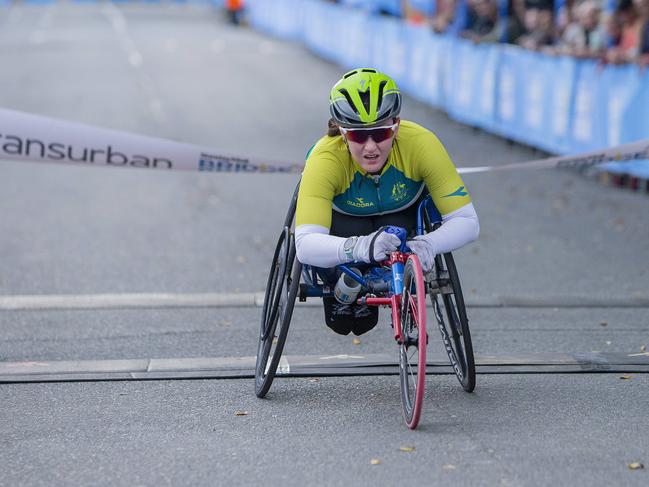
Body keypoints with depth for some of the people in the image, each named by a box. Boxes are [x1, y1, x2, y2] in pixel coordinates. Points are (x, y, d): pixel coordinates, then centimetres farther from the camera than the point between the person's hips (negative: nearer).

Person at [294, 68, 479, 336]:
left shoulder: (421, 143, -36)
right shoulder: (325, 159, -39)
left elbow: (467, 221, -34)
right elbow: (304, 245, -48)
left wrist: (427, 244, -55)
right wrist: (359, 247, -68)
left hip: (403, 211, 3)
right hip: (343, 214, -2)